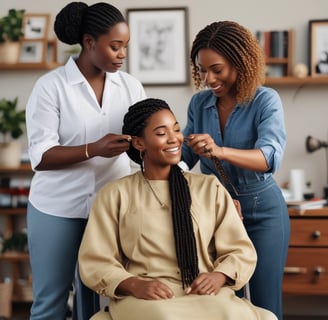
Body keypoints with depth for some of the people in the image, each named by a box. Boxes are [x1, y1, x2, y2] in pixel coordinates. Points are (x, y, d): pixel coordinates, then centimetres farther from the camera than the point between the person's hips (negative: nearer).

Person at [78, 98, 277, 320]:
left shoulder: (210, 187, 16)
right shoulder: (115, 194, 11)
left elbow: (241, 250, 13)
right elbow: (96, 262, 6)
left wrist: (219, 276, -9)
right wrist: (135, 285, -14)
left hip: (206, 294, 2)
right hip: (143, 298, -2)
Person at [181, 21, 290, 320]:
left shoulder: (265, 100, -14)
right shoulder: (199, 103, 1)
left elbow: (270, 157, -29)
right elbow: (185, 156, 6)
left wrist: (219, 151, -45)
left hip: (261, 210, -4)